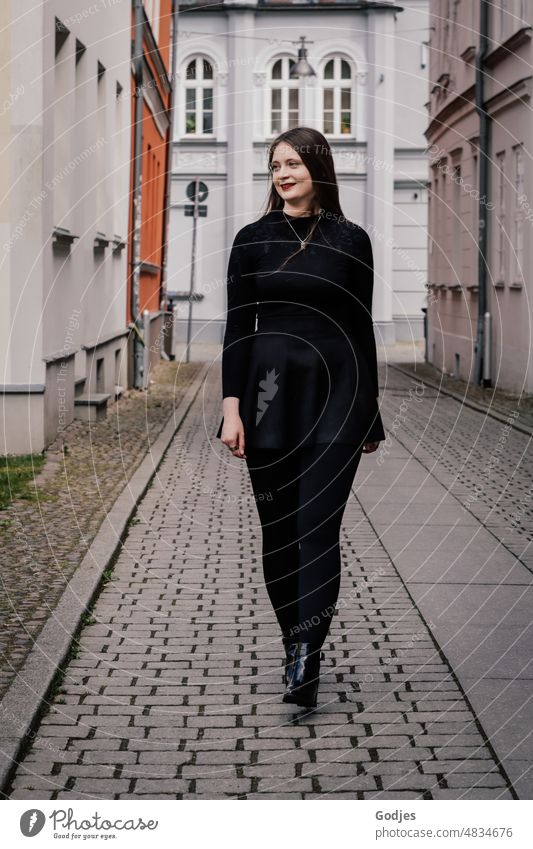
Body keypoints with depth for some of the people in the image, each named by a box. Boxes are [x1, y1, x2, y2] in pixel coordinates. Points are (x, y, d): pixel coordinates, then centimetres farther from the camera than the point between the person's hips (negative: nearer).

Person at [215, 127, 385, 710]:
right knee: (278, 530, 7)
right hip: (270, 394, 2)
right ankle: (295, 644, 22)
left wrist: (370, 414, 9)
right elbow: (237, 327, 3)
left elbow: (361, 329, 7)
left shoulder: (350, 241, 5)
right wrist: (232, 406, -6)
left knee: (318, 527, -10)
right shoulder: (254, 239, 6)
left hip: (335, 395, -1)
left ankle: (306, 660, -14)